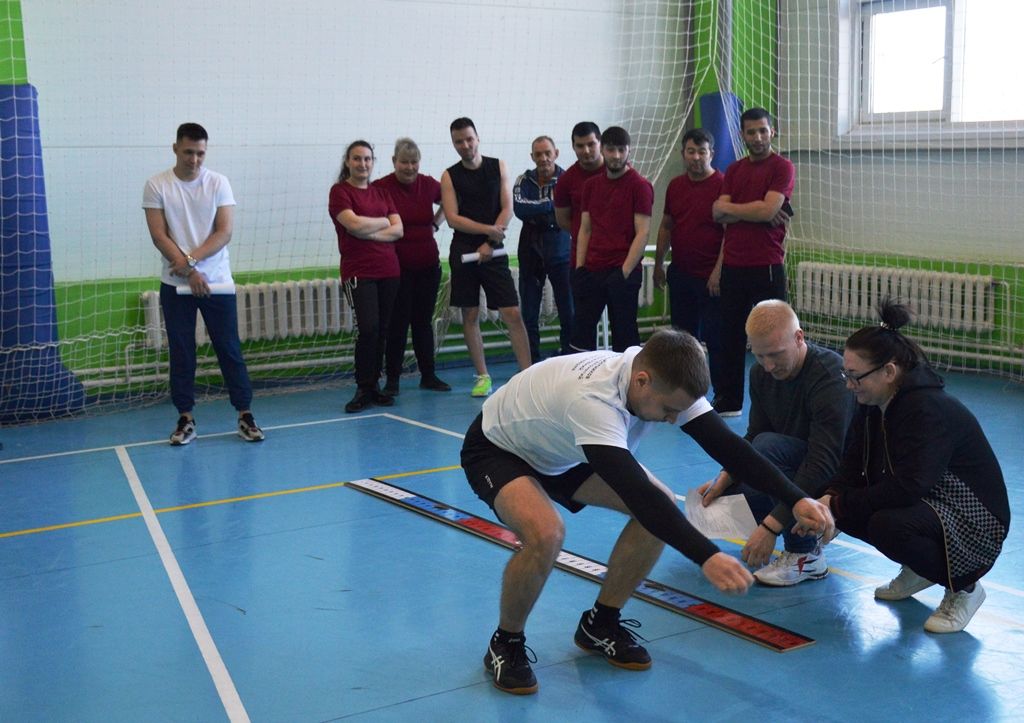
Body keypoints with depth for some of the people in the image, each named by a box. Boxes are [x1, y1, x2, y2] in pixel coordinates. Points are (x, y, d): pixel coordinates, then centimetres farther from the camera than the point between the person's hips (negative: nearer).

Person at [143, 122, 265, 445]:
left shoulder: (218, 183, 0)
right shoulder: (156, 186, -2)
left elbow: (224, 232, -6)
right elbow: (159, 236, -7)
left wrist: (191, 259, -17)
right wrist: (189, 271, -16)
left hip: (217, 282, 0)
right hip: (175, 285, 0)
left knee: (229, 349, 3)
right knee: (181, 353, 5)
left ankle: (245, 415, 10)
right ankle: (185, 418, 14)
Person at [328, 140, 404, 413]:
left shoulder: (381, 193, 16)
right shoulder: (340, 191, 1)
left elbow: (398, 229, 5)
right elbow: (354, 224, -15)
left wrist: (370, 233, -10)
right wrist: (383, 221, 0)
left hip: (389, 270, 5)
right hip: (359, 272, -5)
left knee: (383, 330, 5)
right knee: (368, 328, -14)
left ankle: (374, 385, 15)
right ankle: (363, 390, -3)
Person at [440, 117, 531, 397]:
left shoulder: (498, 167, 6)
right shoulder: (450, 176, 4)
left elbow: (507, 209, 0)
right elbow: (452, 217, -6)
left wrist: (490, 243, -10)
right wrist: (488, 229, -15)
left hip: (493, 252, 0)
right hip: (463, 251, 1)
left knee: (513, 314, -7)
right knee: (470, 316, 4)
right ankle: (482, 376, 15)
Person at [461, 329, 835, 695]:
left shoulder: (662, 382, -21)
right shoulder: (591, 398, -42)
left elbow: (726, 444, -19)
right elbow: (638, 494, -49)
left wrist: (796, 499, -28)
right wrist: (708, 557, -57)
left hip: (559, 451, 7)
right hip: (496, 448, -7)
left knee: (662, 507, -8)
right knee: (545, 532, -36)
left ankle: (600, 625, 10)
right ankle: (506, 645, -7)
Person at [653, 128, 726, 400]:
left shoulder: (722, 184, -9)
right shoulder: (675, 185, 10)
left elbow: (729, 231, -14)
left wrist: (719, 271, -19)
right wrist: (658, 264, 16)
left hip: (710, 276, -6)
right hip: (680, 273, 7)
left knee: (714, 338, -4)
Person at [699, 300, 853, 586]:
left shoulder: (831, 376, -27)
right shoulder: (761, 372, -3)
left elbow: (823, 465, -33)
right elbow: (753, 436, 6)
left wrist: (770, 527, -37)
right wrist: (724, 478, -13)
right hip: (798, 469, 7)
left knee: (767, 447, -30)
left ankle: (806, 555, -17)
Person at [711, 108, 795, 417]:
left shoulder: (782, 167, -3)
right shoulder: (734, 170, 14)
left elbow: (767, 209, -16)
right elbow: (719, 215, 4)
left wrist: (728, 207, -2)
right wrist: (757, 212, -10)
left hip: (766, 266, -5)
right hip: (733, 266, 5)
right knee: (731, 335, 11)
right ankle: (729, 401, 20)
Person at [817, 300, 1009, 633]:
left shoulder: (929, 410, -27)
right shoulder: (873, 406, 0)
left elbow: (907, 488, -35)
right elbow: (853, 466, -1)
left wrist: (840, 505, -27)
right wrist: (829, 500, -22)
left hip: (971, 521, -9)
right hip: (919, 505, 9)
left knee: (888, 526, -35)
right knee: (837, 504, -8)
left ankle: (964, 588, -6)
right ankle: (919, 569, 14)